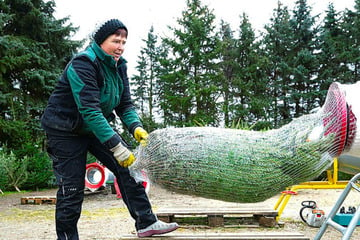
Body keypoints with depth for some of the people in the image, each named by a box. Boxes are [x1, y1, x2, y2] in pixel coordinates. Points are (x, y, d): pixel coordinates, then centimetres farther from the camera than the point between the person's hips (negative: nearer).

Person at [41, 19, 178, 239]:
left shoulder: (118, 66, 0)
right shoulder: (83, 64, -25)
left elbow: (125, 104, 0)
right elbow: (89, 109, -34)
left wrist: (136, 127, -23)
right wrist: (116, 146, -39)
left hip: (96, 126, 7)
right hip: (65, 129, -7)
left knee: (128, 167, -5)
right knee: (72, 189, -5)